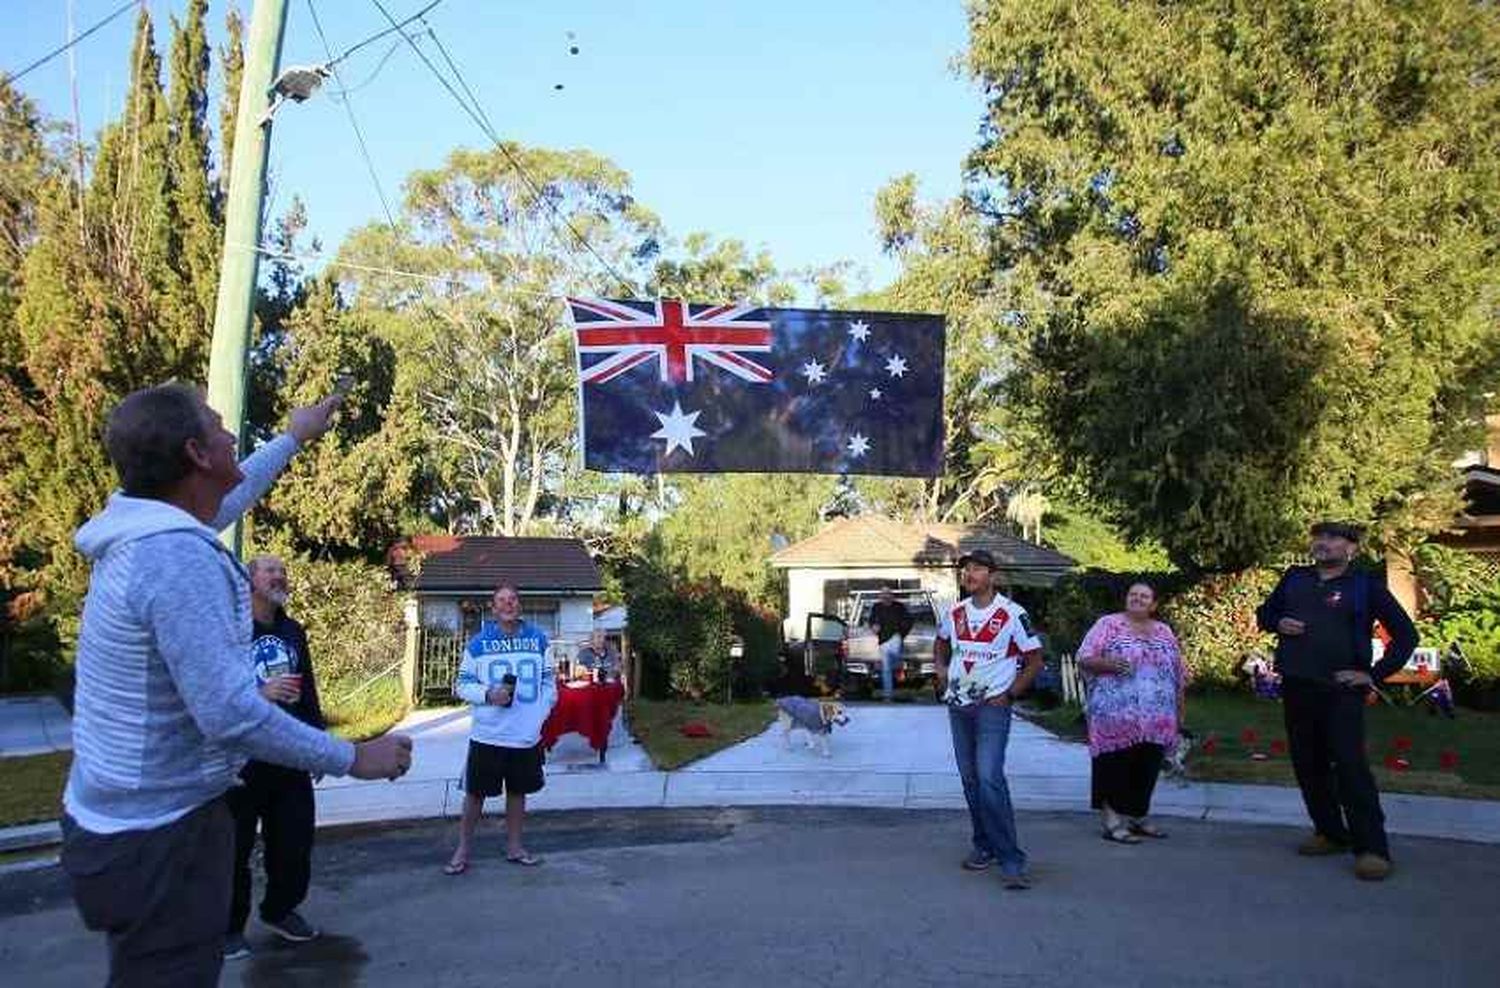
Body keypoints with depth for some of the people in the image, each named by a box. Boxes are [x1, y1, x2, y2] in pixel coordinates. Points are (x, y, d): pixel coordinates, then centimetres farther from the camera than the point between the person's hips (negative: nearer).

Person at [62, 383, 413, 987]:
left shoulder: (144, 531, 2)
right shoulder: (179, 556, -27)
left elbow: (225, 499, 26)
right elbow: (230, 714, -31)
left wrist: (294, 438, 37)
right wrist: (354, 758, -20)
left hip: (126, 821, 10)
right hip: (154, 840, -10)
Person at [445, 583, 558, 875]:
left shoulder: (538, 640, 3)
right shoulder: (478, 643, -3)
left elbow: (549, 682, 8)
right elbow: (462, 684, 1)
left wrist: (542, 714, -2)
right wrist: (488, 694, -16)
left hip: (527, 736, 2)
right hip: (487, 735, -2)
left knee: (518, 791, 15)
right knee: (475, 793, 5)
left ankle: (514, 846, 29)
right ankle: (463, 849, 21)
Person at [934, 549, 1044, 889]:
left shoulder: (1012, 614, -10)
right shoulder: (954, 613, 7)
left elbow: (1035, 660, -4)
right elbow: (941, 643, 27)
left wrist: (1010, 694, -9)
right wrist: (941, 671, 10)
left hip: (992, 707, -6)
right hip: (958, 705, 6)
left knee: (990, 778, -16)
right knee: (969, 779, 11)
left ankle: (1011, 860, -10)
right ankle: (985, 845, 25)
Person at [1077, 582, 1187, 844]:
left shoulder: (1165, 632, 17)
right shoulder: (1108, 624, 1)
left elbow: (1178, 675, 21)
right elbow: (1084, 659, -4)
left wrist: (1179, 711, 17)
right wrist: (1108, 663, -22)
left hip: (1156, 721, 5)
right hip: (1117, 717, -5)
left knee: (1146, 770, 9)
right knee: (1116, 770, -3)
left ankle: (1137, 817, 24)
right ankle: (1113, 822, 4)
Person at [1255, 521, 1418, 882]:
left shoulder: (1365, 585, 0)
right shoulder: (1294, 579, 11)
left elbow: (1405, 634, 2)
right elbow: (1264, 613, 22)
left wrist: (1375, 674, -5)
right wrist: (1278, 624, -1)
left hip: (1341, 690, -5)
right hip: (1296, 687, 5)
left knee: (1351, 767, -11)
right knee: (1308, 765, 10)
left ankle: (1372, 848, -7)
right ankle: (1330, 833, 24)